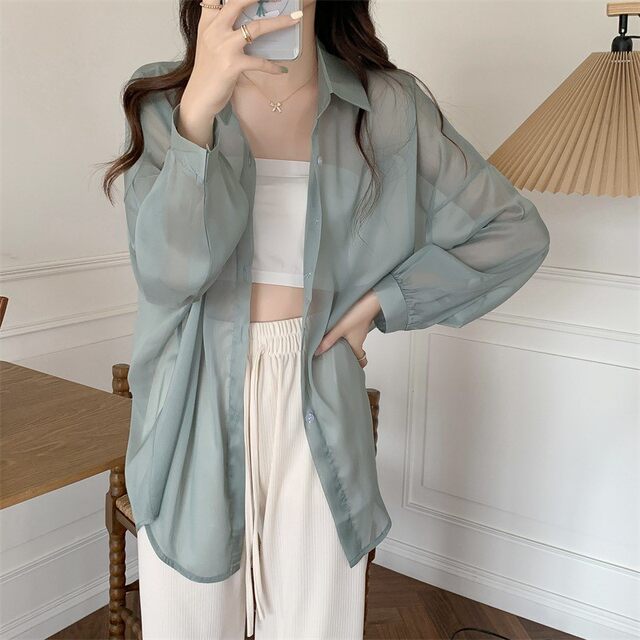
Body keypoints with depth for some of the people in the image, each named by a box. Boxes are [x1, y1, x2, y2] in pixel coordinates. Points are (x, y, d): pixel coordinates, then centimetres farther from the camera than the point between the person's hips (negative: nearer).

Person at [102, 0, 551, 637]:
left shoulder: (388, 108, 0)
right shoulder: (164, 100, 0)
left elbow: (515, 233, 4)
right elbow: (166, 271, -16)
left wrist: (380, 302, -1)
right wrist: (200, 106, -28)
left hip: (317, 414, 0)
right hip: (193, 413, 1)